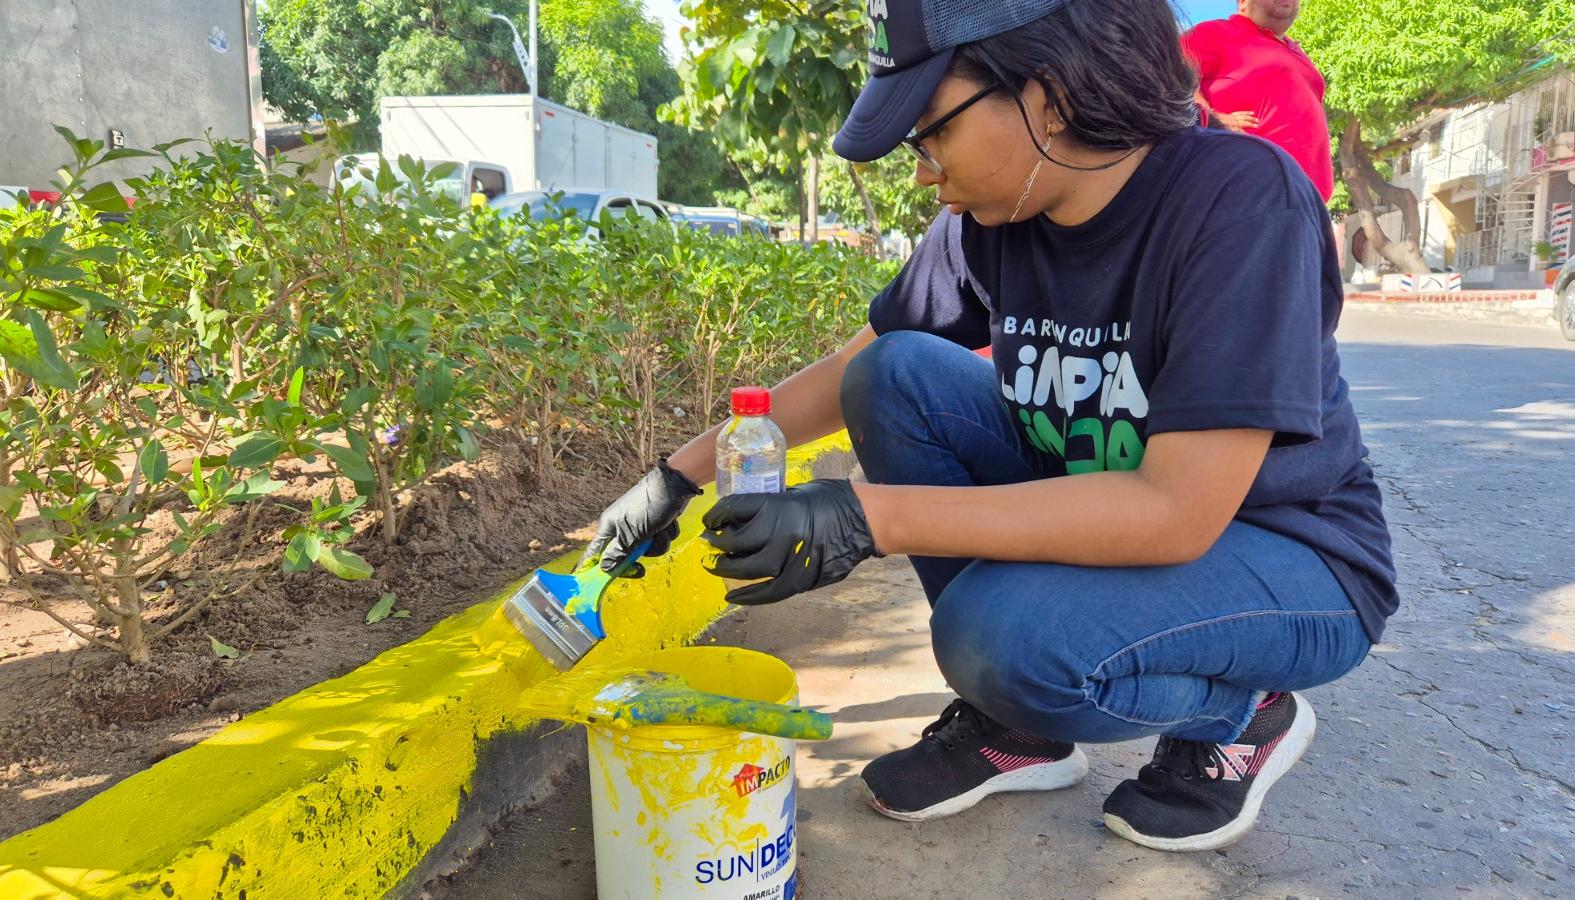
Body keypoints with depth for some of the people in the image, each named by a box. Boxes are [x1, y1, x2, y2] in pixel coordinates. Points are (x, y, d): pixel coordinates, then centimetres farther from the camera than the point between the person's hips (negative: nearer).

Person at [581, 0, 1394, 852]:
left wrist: (866, 517, -37)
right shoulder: (993, 219, -9)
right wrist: (680, 473, 0)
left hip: (1294, 563, -6)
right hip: (1100, 517, 6)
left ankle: (1239, 715, 2)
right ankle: (1015, 727, 0)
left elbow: (1178, 511, -33)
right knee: (898, 374, -11)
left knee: (1003, 630, -33)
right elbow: (855, 368, 3)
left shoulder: (1241, 199, -27)